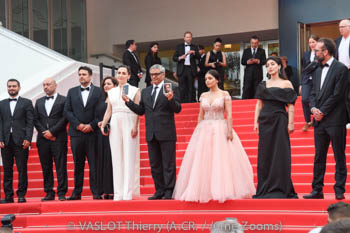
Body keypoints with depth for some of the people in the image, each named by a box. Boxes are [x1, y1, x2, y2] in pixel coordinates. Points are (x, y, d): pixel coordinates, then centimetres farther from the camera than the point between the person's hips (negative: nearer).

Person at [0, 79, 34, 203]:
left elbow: (30, 122, 1)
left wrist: (27, 139, -9)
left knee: (22, 169, -2)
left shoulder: (26, 103, 7)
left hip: (20, 140, -3)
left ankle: (21, 195, 2)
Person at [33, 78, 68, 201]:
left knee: (61, 167, -5)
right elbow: (36, 120, 11)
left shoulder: (63, 100, 4)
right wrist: (45, 133, -4)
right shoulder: (39, 102, 18)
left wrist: (52, 131, -11)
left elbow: (65, 118, -5)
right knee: (46, 167, 4)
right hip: (43, 139, 4)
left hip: (58, 138, -4)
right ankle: (49, 193, 7)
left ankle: (62, 193, -4)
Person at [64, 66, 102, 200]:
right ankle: (77, 192, 9)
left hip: (92, 133, -2)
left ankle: (96, 192, -1)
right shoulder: (72, 92, 14)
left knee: (94, 164, -3)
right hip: (76, 133, 2)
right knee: (77, 165, 6)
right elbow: (67, 111, 6)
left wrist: (91, 125, -9)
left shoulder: (99, 91, 6)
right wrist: (78, 125, -6)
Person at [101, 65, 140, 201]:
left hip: (129, 123, -3)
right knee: (116, 158, 2)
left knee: (129, 157, -6)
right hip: (115, 124, 4)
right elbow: (108, 110, 14)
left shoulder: (135, 90, 5)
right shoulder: (112, 92, 16)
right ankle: (118, 193, 4)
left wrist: (135, 126, -15)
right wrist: (103, 124, 0)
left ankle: (128, 192, -5)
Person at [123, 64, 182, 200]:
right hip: (151, 134, 6)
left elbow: (177, 109, -7)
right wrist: (129, 102, 3)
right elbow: (141, 111, 15)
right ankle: (160, 191, 17)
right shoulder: (145, 92, 15)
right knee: (155, 164, 9)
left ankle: (169, 192, 2)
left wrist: (171, 99, -25)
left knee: (168, 164, -2)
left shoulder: (171, 89, -1)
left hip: (166, 133, -6)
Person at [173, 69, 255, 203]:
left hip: (221, 130, -4)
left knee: (222, 161, -7)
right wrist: (198, 132, 9)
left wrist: (229, 131, -15)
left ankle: (222, 190, -4)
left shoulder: (224, 94, 0)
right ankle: (205, 191, 2)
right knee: (203, 162, -1)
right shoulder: (203, 96, 12)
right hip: (205, 130, 4)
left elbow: (229, 114, -6)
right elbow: (200, 115, 14)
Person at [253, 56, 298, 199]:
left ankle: (280, 189, 0)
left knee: (280, 154, -4)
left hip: (279, 121, -4)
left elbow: (291, 106, -3)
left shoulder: (286, 84, 2)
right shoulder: (263, 85, 13)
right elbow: (259, 105, 12)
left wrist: (290, 123, -11)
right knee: (264, 154, 4)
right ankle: (265, 189, 9)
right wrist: (256, 121, 3)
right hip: (265, 121, 4)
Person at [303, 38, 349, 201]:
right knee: (319, 157, 8)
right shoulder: (318, 71, 17)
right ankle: (317, 190, 12)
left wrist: (322, 112, -11)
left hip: (335, 121, -7)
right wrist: (313, 108, -3)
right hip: (320, 121, 8)